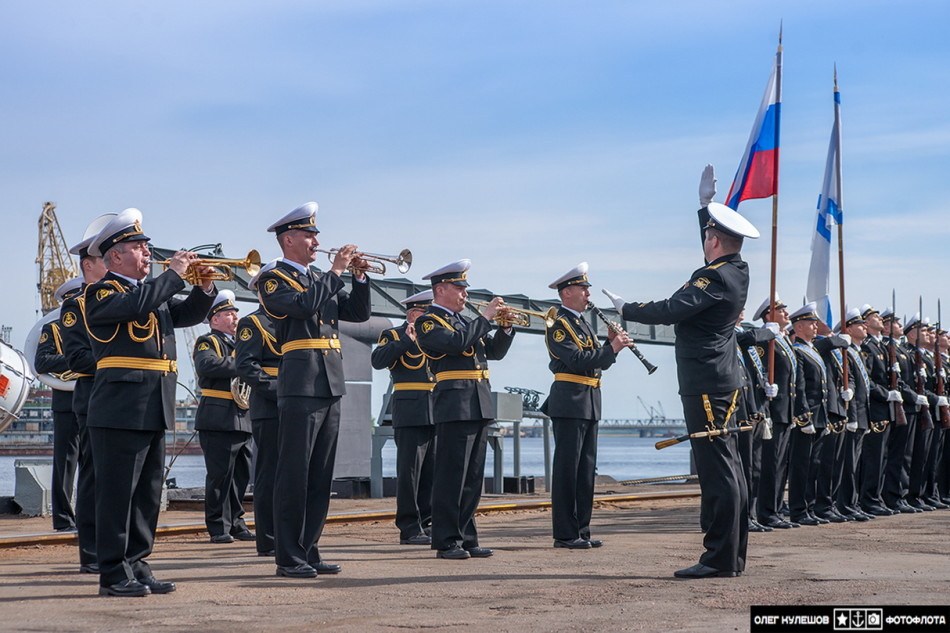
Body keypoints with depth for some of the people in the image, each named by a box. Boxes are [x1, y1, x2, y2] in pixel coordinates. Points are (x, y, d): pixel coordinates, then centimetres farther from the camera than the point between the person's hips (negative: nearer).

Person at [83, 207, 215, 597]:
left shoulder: (154, 292, 20)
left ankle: (136, 565, 18)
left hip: (154, 410, 8)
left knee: (148, 493, 11)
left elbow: (188, 314, 19)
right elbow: (135, 305, -23)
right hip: (120, 408, -8)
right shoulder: (101, 293, -4)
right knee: (117, 491, -6)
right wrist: (175, 274, -16)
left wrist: (204, 287, 1)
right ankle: (114, 575, -2)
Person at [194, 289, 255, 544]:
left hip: (242, 420, 8)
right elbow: (207, 365, -22)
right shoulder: (207, 342, -1)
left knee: (241, 475, 9)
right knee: (219, 475, -6)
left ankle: (235, 523, 17)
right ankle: (219, 528, -2)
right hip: (218, 419, -8)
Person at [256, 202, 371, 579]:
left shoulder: (319, 280, 20)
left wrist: (360, 277, 3)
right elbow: (304, 305, -20)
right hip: (300, 386, -8)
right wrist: (336, 272, -13)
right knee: (294, 474, -5)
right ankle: (288, 558, -2)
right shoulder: (273, 279, -2)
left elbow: (358, 313, 16)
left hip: (330, 387, 8)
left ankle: (309, 551, 14)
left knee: (321, 476, 9)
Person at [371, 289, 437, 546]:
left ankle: (427, 524, 15)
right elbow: (378, 361, -15)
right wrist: (407, 340, -15)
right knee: (410, 470, -6)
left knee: (432, 470, 8)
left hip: (436, 412, 6)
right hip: (410, 411, -6)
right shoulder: (394, 335, 2)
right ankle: (409, 529, -4)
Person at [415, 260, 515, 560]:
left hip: (480, 406, 8)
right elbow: (457, 342, -20)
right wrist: (485, 317, -14)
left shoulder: (465, 320, 21)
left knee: (473, 478, 9)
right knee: (451, 476, -7)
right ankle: (447, 542, -3)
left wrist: (505, 327, 4)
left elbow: (495, 351, 19)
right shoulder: (428, 321, -3)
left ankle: (466, 538, 14)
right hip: (454, 405, -8)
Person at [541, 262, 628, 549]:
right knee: (567, 469, -6)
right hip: (569, 403, -9)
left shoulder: (582, 323, 19)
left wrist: (611, 344, 2)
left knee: (586, 469, 10)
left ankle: (581, 530, 16)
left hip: (589, 405, 9)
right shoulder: (557, 324, -9)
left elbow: (597, 361, 18)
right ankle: (565, 534, -3)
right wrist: (611, 348, -21)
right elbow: (577, 360, -21)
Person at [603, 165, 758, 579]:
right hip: (723, 381, 10)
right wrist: (706, 203, 37)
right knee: (727, 466, 11)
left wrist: (626, 309, -8)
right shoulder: (737, 269, 11)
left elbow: (670, 311, -21)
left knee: (717, 468, -11)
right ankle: (733, 555, 16)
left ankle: (721, 559, -11)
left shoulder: (716, 277, -16)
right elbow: (714, 241, 33)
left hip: (705, 385, -10)